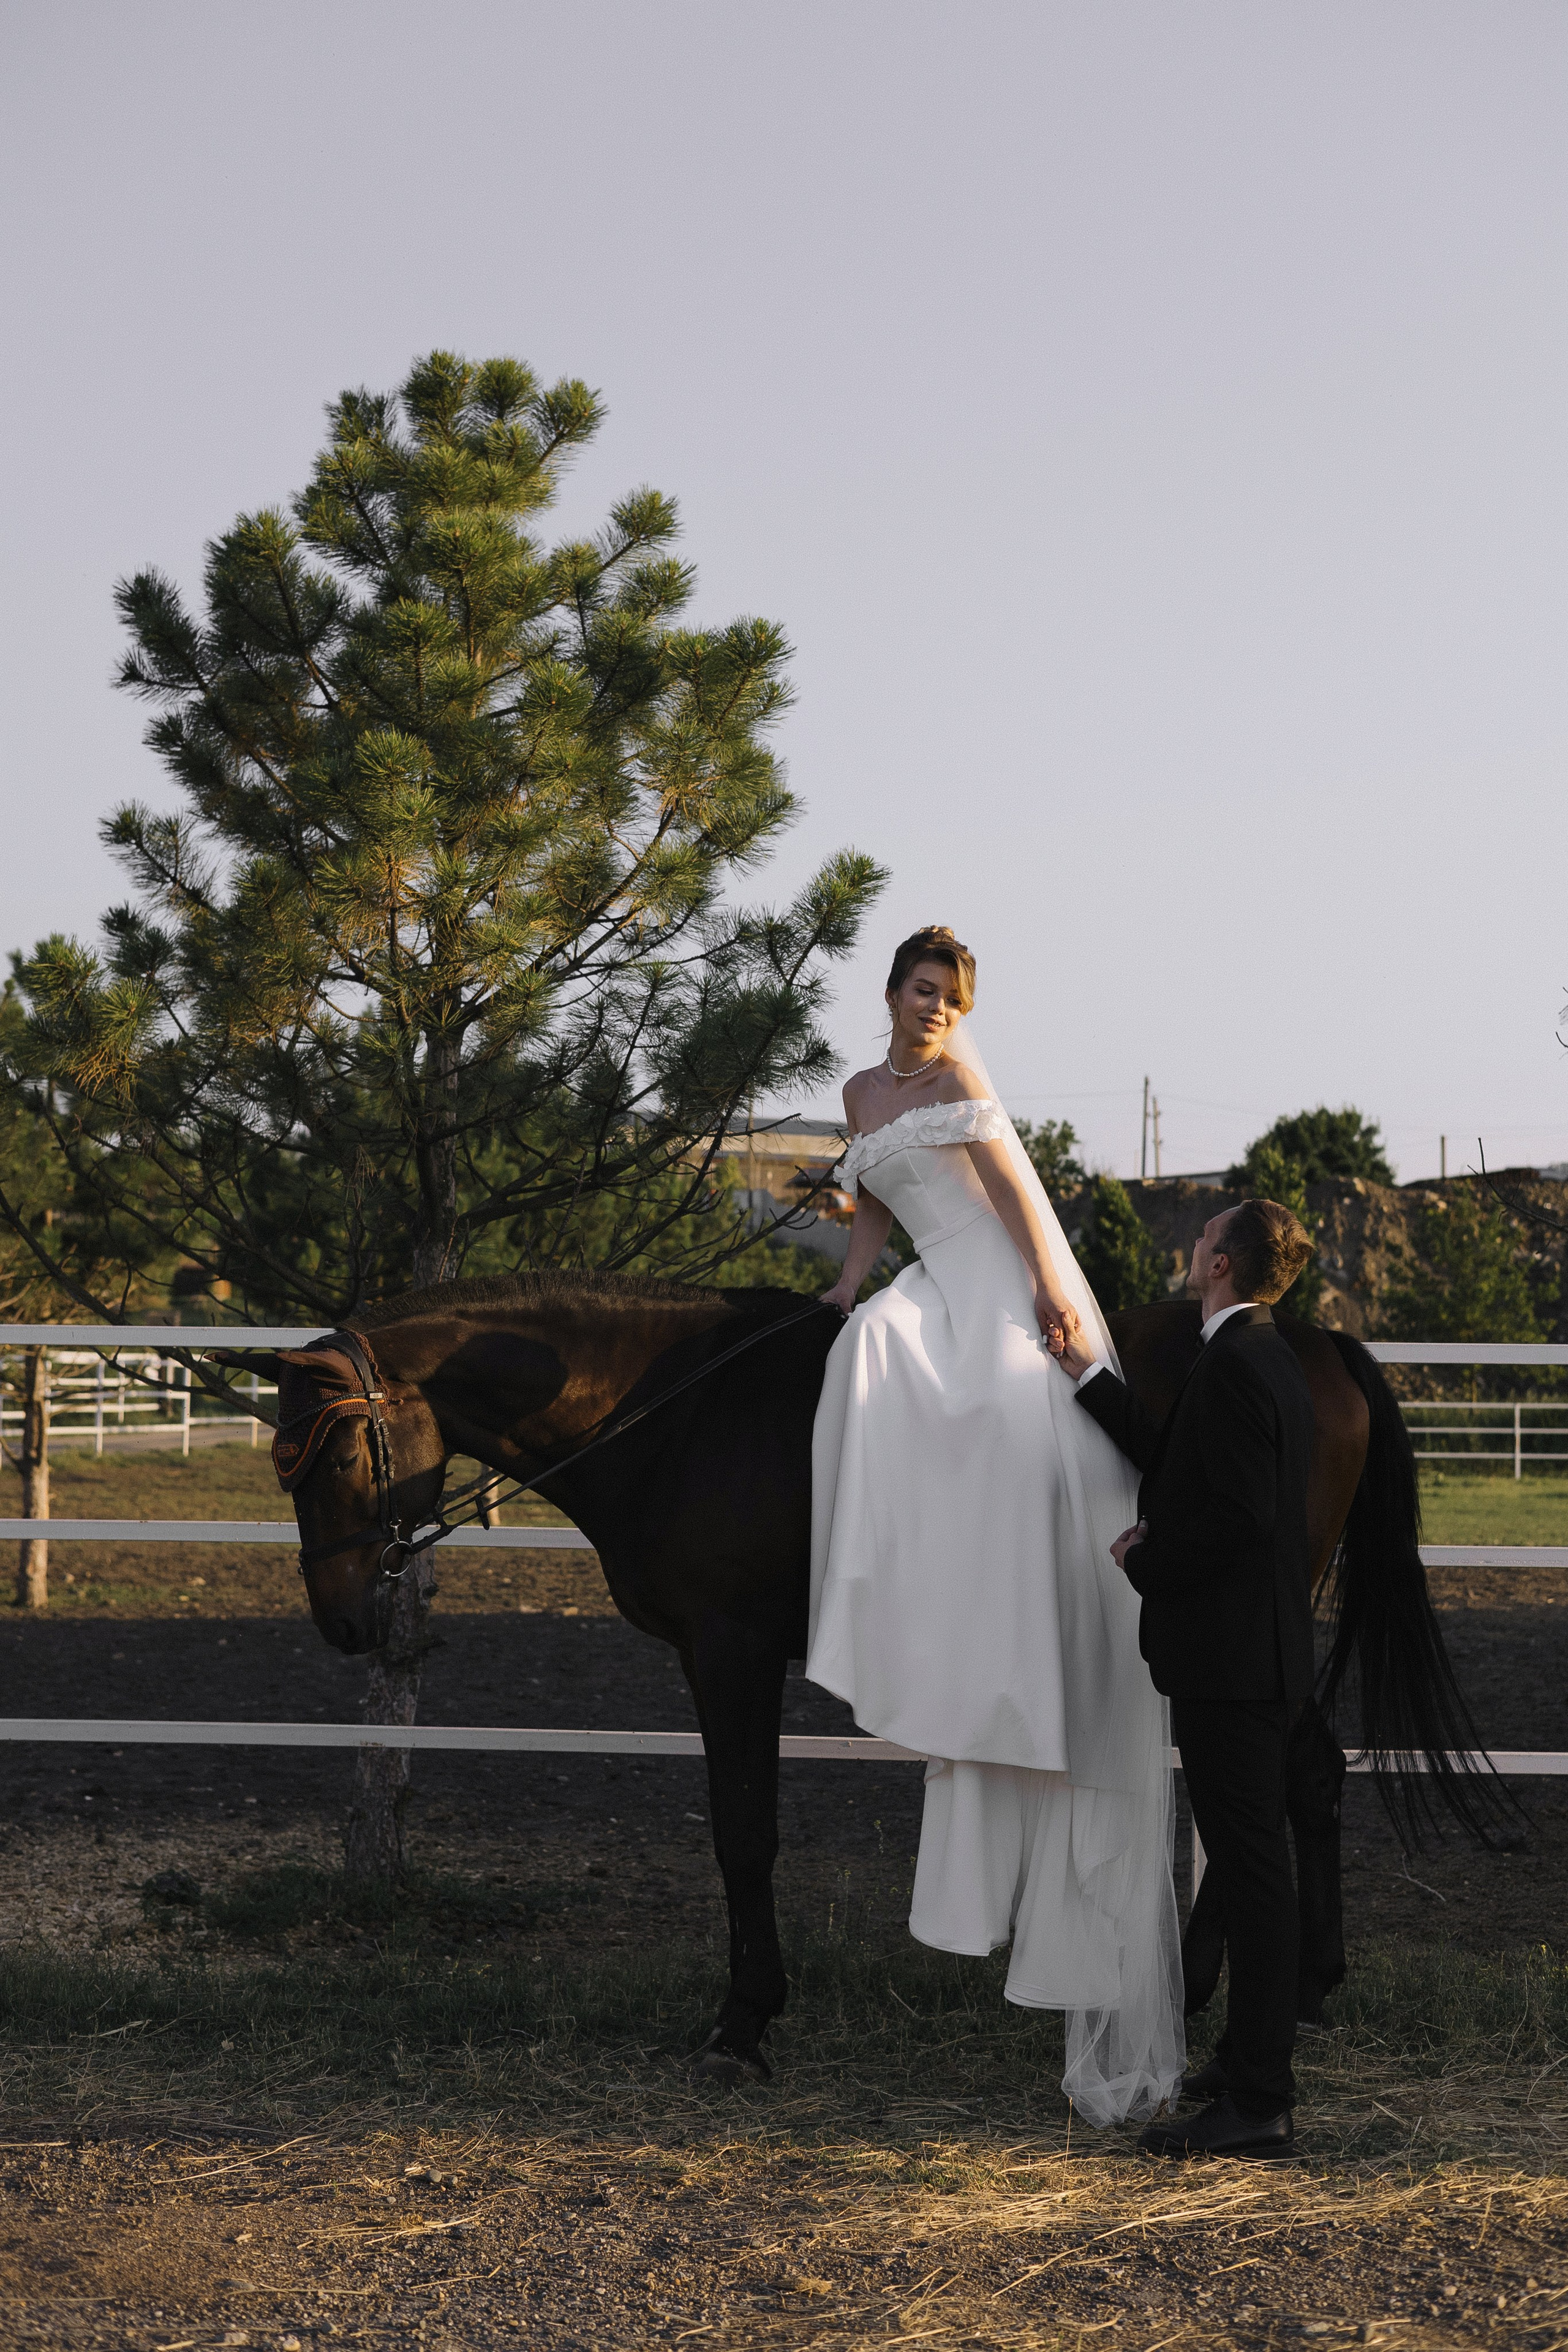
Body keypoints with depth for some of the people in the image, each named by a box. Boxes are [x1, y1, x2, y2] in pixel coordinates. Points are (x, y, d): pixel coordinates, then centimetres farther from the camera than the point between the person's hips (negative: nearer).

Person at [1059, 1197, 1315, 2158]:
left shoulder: (1234, 1368, -19)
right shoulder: (1272, 1358, 13)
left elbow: (1238, 1519, -24)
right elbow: (1178, 1462, 16)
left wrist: (1146, 1562, -10)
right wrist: (1090, 1377, 17)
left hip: (1230, 1660, -10)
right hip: (1260, 1651, 10)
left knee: (1252, 1868, -7)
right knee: (1253, 1863, 18)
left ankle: (1260, 2104, -3)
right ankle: (1257, 2058, 29)